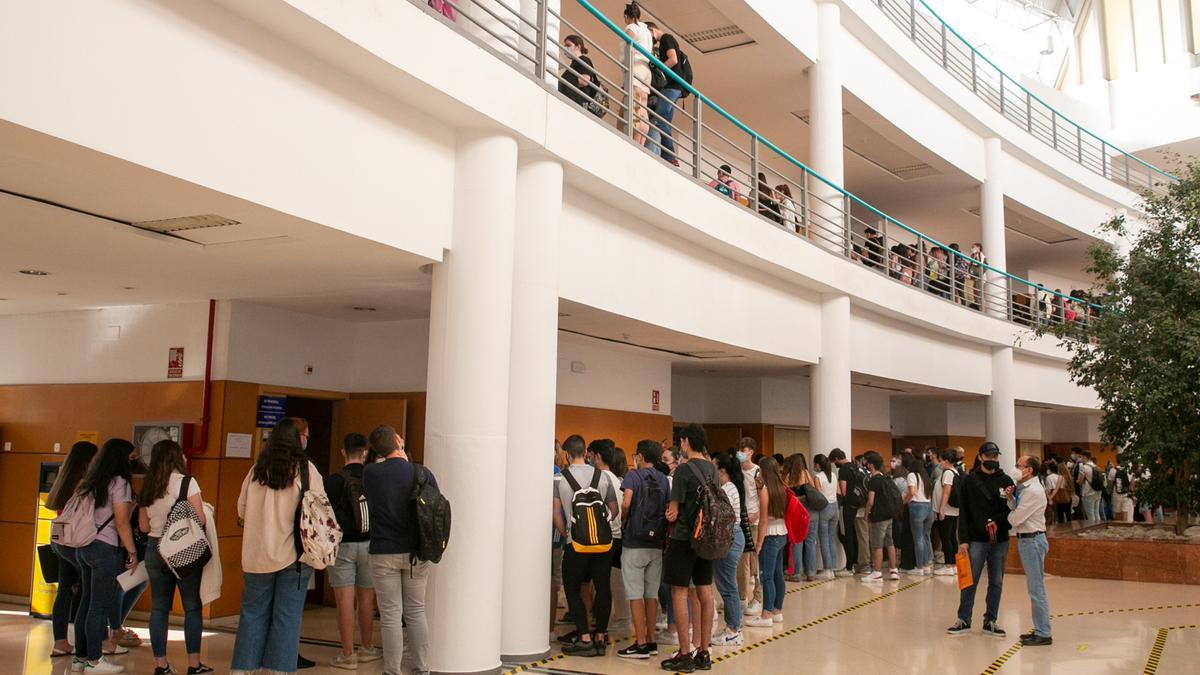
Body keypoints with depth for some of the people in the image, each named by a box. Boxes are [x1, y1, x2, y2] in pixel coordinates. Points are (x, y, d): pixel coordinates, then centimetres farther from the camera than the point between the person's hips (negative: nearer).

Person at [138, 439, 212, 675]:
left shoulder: (147, 488, 7)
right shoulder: (186, 482, -10)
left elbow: (144, 526, 11)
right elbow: (200, 519, -14)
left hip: (155, 548, 5)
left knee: (159, 607, 11)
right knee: (192, 607, 3)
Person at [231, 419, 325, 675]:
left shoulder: (257, 469, 3)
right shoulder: (305, 469, -5)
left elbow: (242, 510, 11)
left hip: (257, 554, 3)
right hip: (294, 553, -3)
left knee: (253, 613, 12)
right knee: (287, 616, 3)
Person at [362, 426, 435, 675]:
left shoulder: (370, 473, -9)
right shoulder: (423, 474, -7)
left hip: (383, 553, -1)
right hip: (416, 553, 2)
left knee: (391, 615, 5)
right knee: (416, 612, 12)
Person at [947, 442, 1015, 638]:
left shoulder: (1006, 481, 4)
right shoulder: (970, 480, -2)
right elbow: (963, 512, -3)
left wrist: (998, 521, -14)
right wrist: (963, 539, -9)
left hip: (1000, 540, 3)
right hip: (976, 540, -2)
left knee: (996, 583, 9)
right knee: (970, 582, 2)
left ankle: (990, 621, 20)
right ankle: (964, 620, 13)